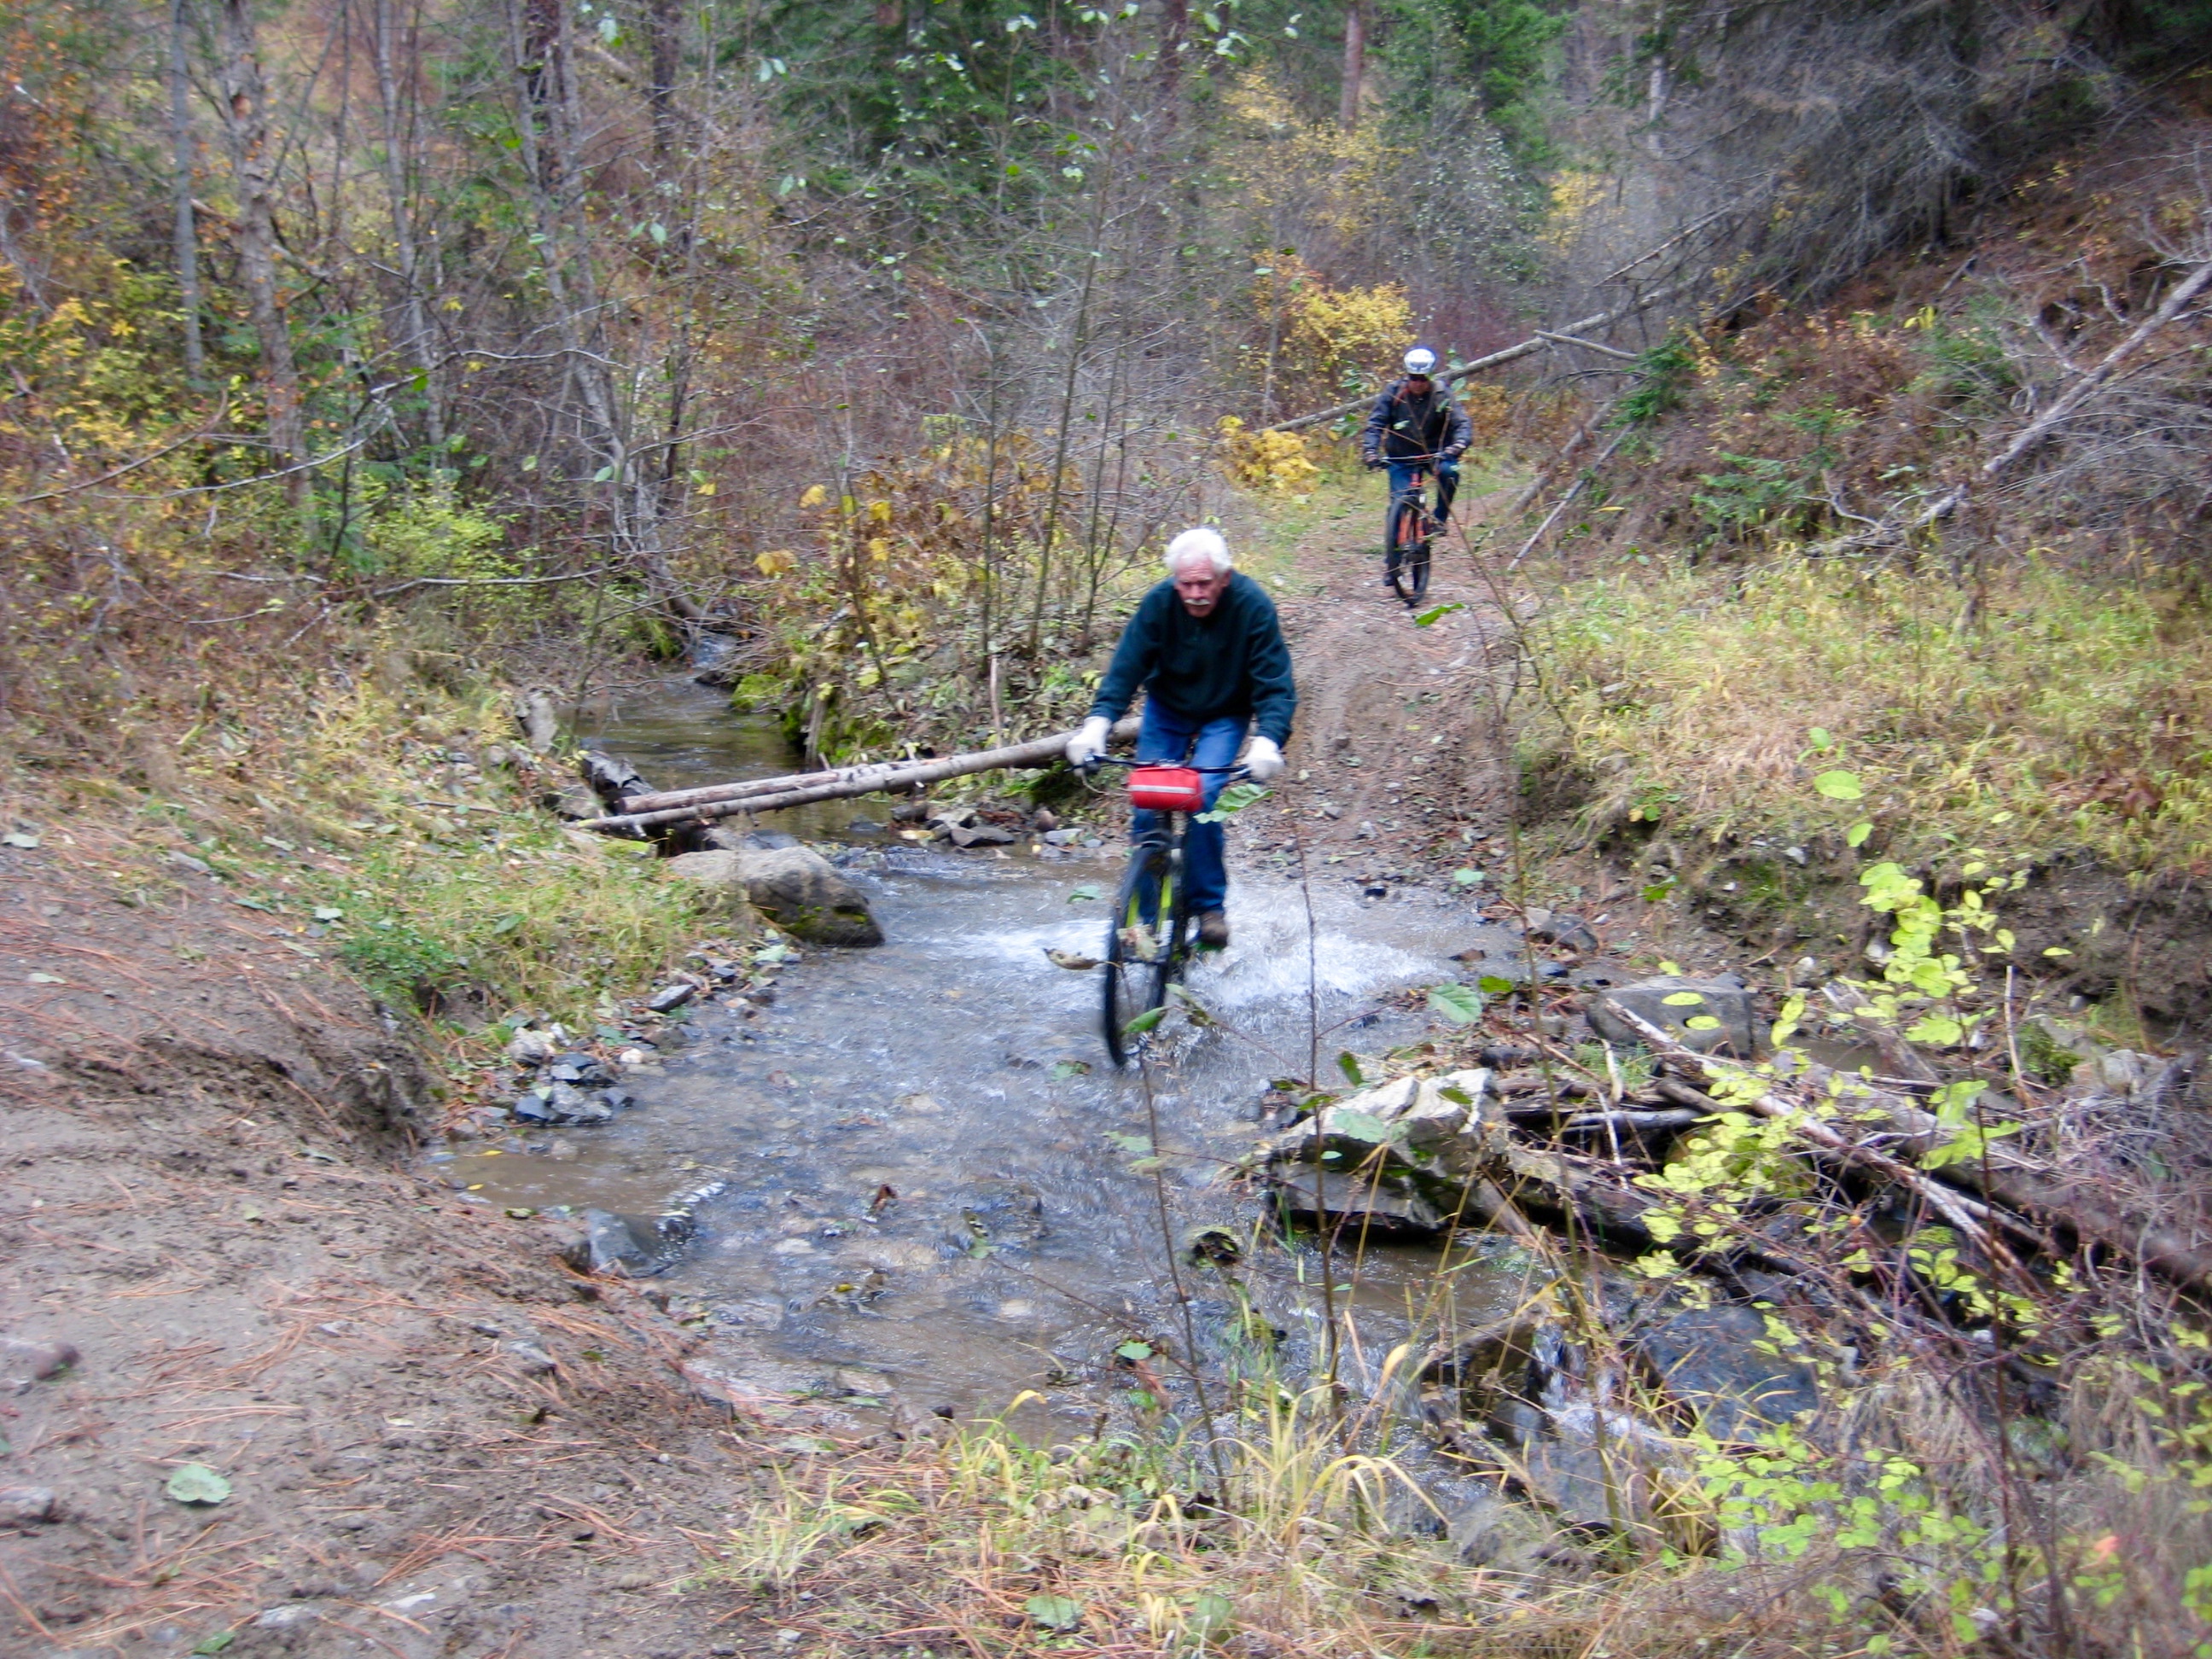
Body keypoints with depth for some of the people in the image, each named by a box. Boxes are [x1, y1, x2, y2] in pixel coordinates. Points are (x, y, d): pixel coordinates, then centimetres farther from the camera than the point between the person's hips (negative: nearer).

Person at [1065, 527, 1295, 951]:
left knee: (1202, 800, -22)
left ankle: (1210, 905, -4)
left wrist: (1268, 741, -44)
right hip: (1166, 711, 2)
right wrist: (1098, 721, -39)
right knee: (1147, 806, -6)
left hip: (1224, 717, -2)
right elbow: (1126, 666, -22)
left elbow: (1275, 684, -27)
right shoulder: (1158, 602, -22)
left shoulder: (1252, 606, -26)